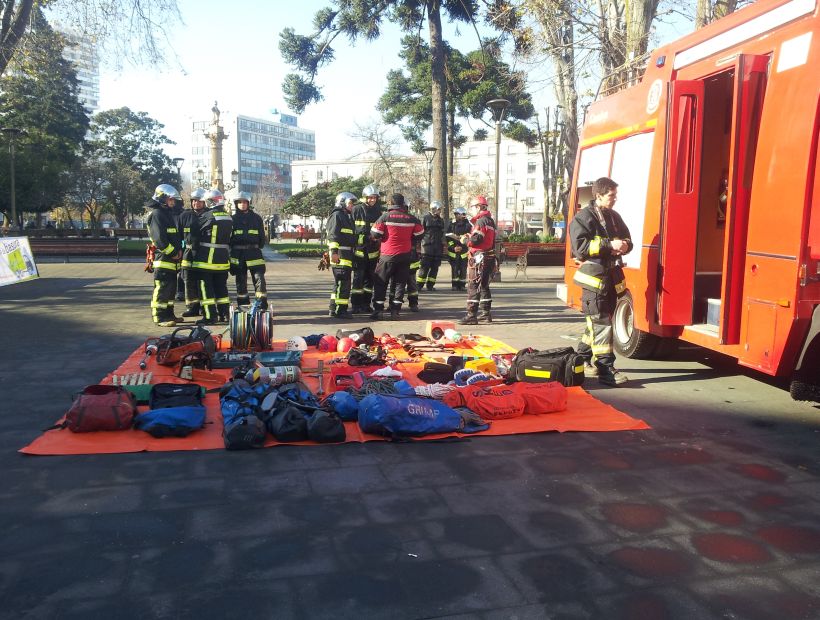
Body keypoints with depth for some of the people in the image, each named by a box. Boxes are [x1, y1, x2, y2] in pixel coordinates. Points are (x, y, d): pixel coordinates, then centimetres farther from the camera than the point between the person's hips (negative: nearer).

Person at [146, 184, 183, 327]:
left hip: (172, 259, 10)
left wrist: (179, 249, 5)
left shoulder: (168, 213, 21)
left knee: (171, 288, 14)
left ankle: (169, 314, 23)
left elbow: (176, 235, 21)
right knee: (162, 288, -8)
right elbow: (159, 238, -19)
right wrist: (173, 253, -15)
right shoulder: (156, 214, -10)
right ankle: (160, 317, -5)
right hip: (163, 258, -10)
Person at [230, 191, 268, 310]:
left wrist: (259, 247, 5)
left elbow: (262, 235, 10)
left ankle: (262, 304, -8)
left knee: (259, 277, -11)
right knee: (240, 280, 8)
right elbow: (228, 237, 8)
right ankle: (242, 305, 17)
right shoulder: (233, 219, 7)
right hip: (237, 253, 1)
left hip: (253, 251, -1)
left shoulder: (256, 217, 6)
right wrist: (230, 249, 3)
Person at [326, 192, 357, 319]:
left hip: (347, 255, 11)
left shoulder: (347, 216, 25)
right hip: (340, 255, -11)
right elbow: (333, 235, -16)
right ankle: (341, 310, -9)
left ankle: (334, 309, 21)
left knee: (339, 283, 14)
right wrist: (334, 251, -24)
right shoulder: (337, 215, -6)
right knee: (343, 282, -11)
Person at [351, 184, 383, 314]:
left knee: (370, 278, 10)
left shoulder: (380, 212, 6)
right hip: (359, 249, -4)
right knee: (358, 277, -3)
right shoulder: (357, 210, -3)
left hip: (373, 251, 4)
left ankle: (366, 304, 20)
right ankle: (355, 305, 3)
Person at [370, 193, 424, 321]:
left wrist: (381, 239, 14)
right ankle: (395, 310, 6)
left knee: (380, 282, 6)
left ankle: (377, 310, 2)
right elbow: (419, 234, 9)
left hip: (387, 254, -2)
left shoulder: (385, 217, -9)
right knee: (400, 282, 10)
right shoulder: (412, 218, 0)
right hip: (405, 255, 3)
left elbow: (375, 234, -7)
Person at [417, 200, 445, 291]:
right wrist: (423, 240, -5)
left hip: (438, 246, 5)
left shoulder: (441, 220, 17)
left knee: (435, 267, 4)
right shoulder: (426, 218, 1)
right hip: (427, 245, -5)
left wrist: (443, 245, 17)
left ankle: (430, 285, 12)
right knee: (425, 266, -8)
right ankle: (419, 285, -4)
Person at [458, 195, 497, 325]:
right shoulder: (490, 220, 17)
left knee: (473, 286, -8)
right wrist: (470, 236, 14)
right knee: (484, 286, 17)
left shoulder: (481, 221, -14)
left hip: (479, 257, -10)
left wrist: (465, 240, -4)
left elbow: (475, 240, -22)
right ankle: (486, 313, 23)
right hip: (489, 257, 10)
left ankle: (471, 315, -10)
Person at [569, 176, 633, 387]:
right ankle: (606, 370, -10)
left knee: (598, 321, 15)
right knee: (601, 323, -10)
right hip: (594, 277, -8)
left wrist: (624, 245, -2)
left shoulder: (615, 217, 16)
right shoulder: (584, 218, -7)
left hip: (612, 277, 8)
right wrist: (609, 244, -22)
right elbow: (580, 247, -17)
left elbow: (627, 239, 23)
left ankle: (583, 358, 31)